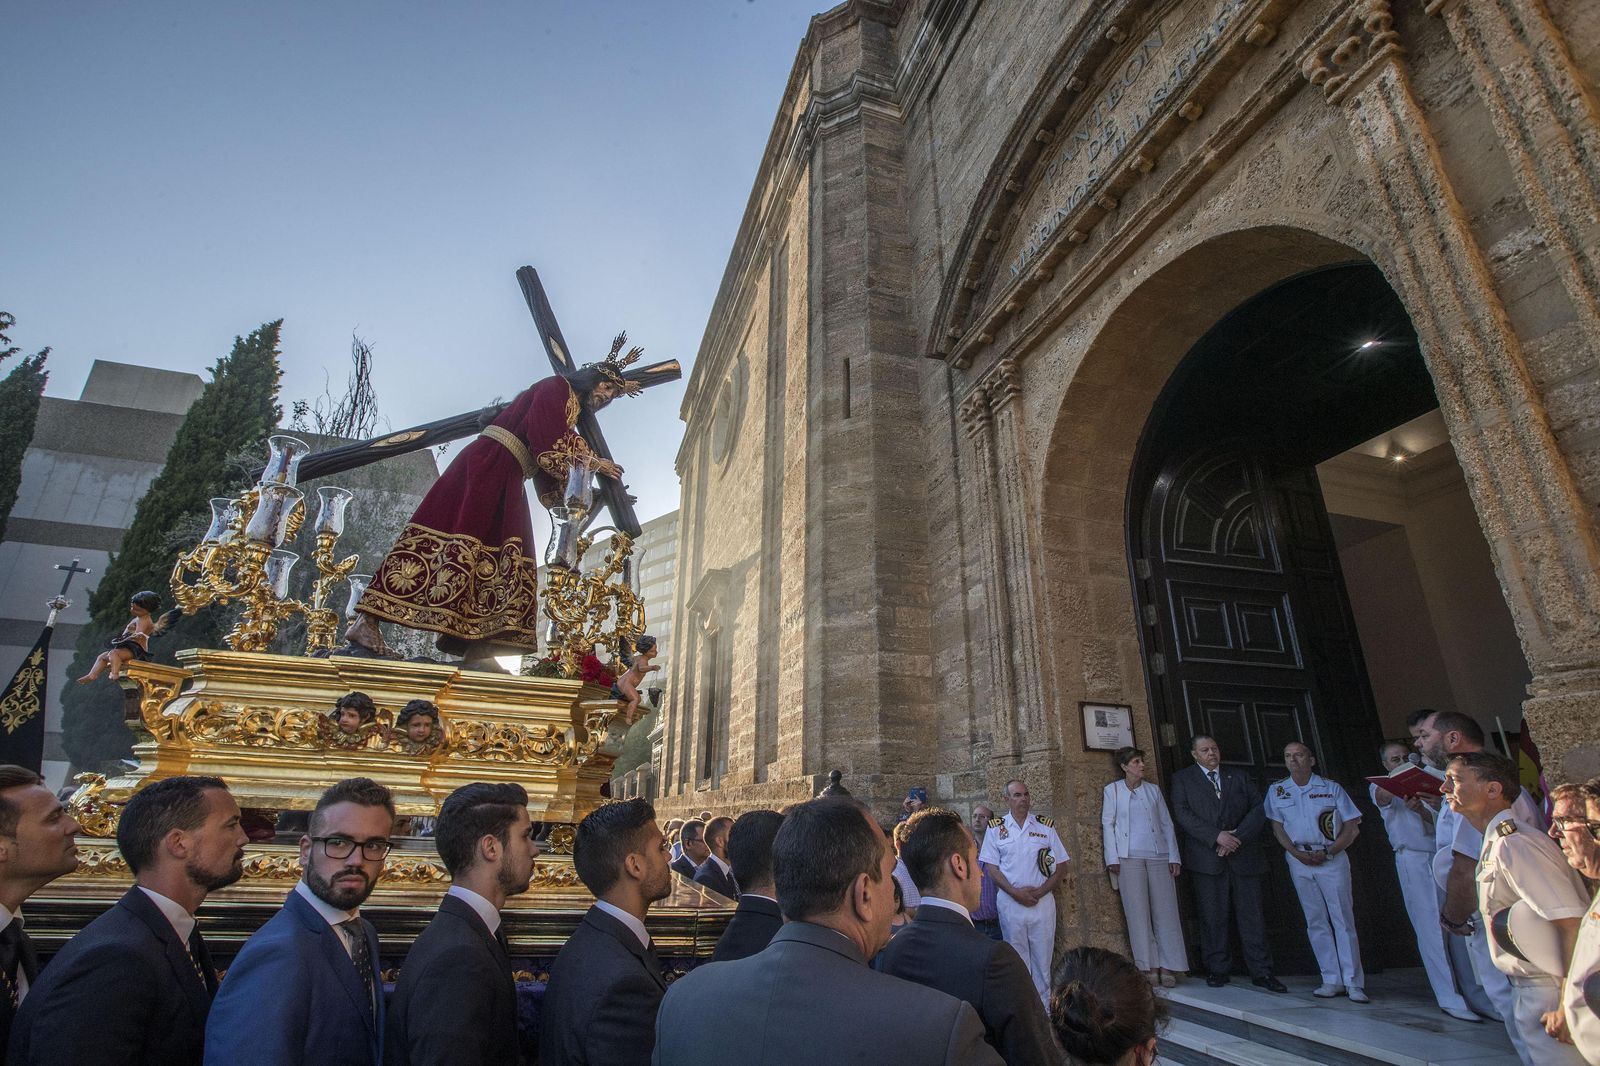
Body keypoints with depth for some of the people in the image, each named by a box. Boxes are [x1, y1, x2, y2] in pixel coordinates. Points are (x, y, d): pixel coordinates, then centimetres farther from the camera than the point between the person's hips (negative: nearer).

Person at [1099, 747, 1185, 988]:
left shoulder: (1153, 789, 11)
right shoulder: (1112, 790, 4)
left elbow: (1167, 824, 11)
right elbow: (1107, 824, 2)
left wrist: (1174, 856, 3)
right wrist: (1113, 858, -5)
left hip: (1159, 856, 2)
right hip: (1129, 858, -2)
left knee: (1165, 910, 1)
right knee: (1138, 912, -1)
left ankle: (1168, 966, 8)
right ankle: (1149, 966, 7)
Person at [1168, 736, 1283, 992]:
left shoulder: (1240, 778, 16)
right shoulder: (1182, 779, 8)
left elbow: (1259, 809, 6)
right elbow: (1183, 814, -3)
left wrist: (1238, 836, -8)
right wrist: (1217, 836, -14)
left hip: (1244, 856, 2)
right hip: (1206, 858, -2)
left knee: (1252, 915, 2)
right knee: (1212, 917, 0)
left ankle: (1261, 972, 9)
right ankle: (1218, 970, 9)